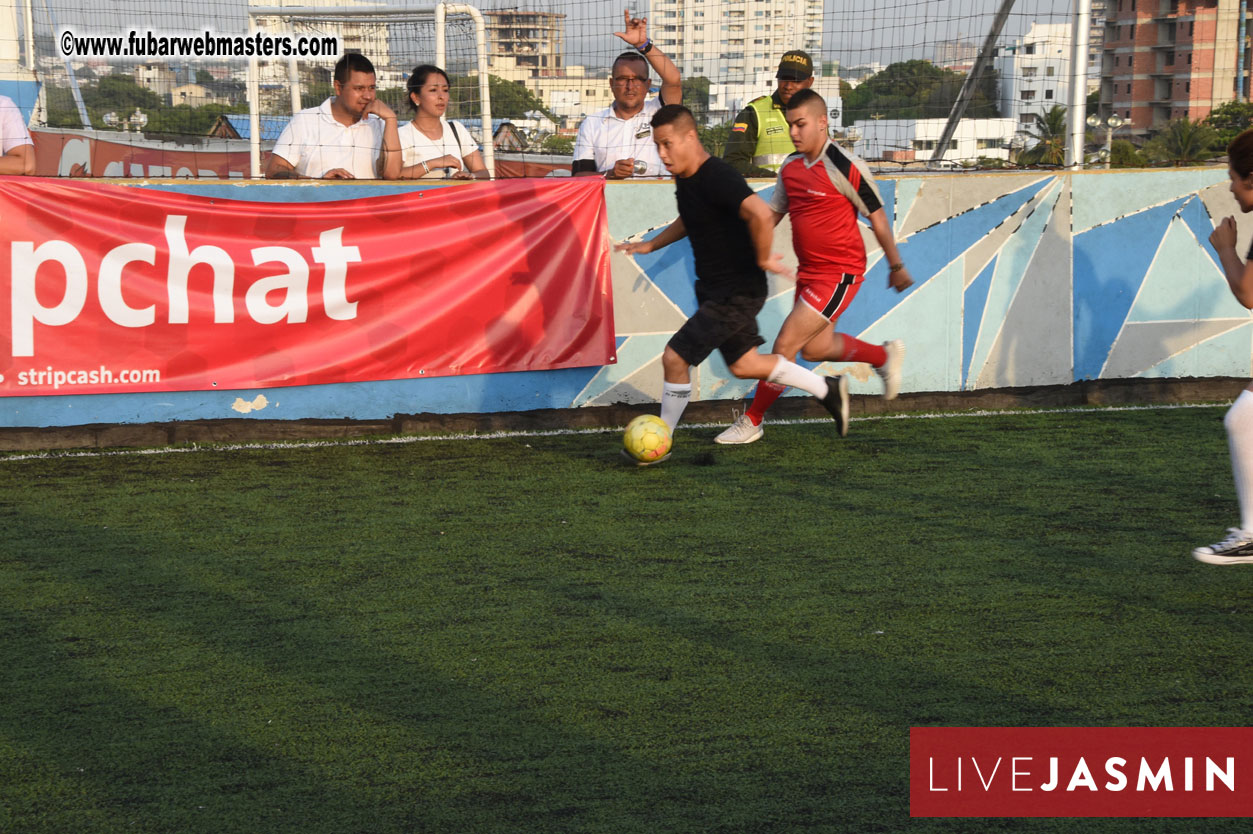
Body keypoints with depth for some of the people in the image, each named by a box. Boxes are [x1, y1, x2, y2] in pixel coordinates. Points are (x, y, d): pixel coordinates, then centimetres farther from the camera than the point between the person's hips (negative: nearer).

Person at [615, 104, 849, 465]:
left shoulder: (717, 178, -26)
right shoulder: (685, 178, 5)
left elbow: (761, 214, -39)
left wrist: (763, 259, -26)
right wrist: (650, 245, 20)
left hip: (737, 292, -10)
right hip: (714, 288, 10)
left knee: (674, 357, -9)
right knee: (744, 365, 19)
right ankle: (828, 390, 34)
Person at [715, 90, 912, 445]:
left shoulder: (845, 168, -18)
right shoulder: (790, 167, 3)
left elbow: (878, 218, -9)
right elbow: (771, 213, 16)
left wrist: (896, 266, -1)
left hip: (839, 274, -8)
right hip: (808, 270, 8)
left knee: (785, 345, -10)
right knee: (815, 348, 19)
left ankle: (752, 422, 4)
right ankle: (885, 355, 42)